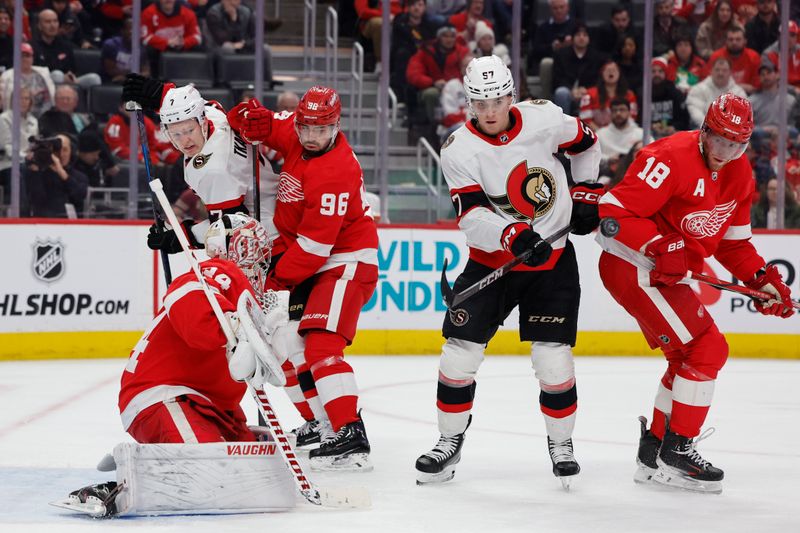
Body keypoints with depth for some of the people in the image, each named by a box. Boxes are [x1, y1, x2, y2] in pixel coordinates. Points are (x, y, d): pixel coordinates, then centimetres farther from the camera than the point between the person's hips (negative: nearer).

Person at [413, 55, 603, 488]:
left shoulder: (543, 118, -10)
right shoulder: (459, 150, -15)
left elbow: (585, 143, 11)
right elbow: (473, 218, -24)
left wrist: (586, 194, 7)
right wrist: (513, 236, -40)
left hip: (553, 259, 0)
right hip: (492, 259, 0)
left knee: (552, 356, -7)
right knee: (460, 349, -5)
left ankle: (561, 443, 13)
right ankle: (450, 442, 11)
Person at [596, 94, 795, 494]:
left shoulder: (739, 176, 7)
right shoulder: (672, 159, -22)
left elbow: (734, 240, 18)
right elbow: (613, 210, -25)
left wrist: (763, 279, 4)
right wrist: (661, 247, -33)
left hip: (664, 272, 10)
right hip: (630, 265, -10)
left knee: (692, 355, 16)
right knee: (705, 348, -12)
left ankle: (655, 452, 25)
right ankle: (677, 450, -5)